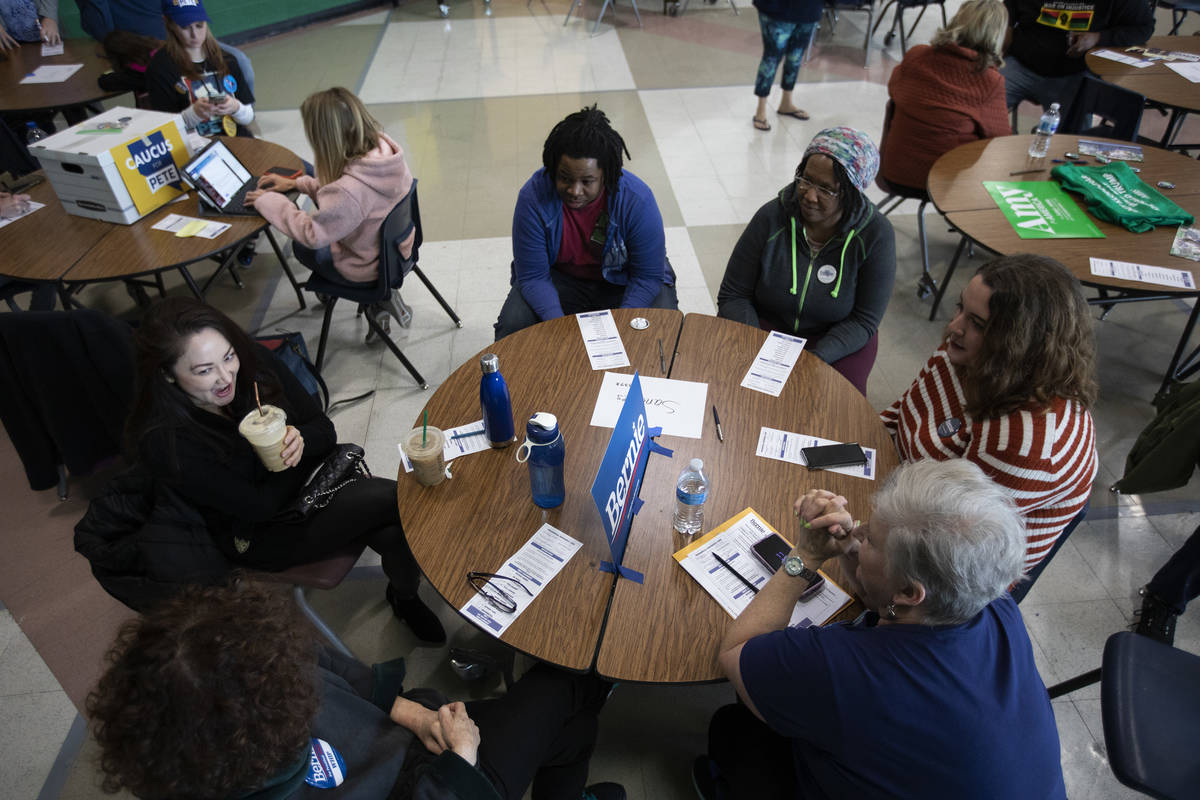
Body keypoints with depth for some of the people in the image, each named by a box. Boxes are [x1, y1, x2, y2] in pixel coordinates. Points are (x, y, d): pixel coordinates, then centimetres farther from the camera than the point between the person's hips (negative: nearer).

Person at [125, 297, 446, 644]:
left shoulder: (253, 361, -13)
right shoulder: (164, 442, -26)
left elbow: (326, 430, -5)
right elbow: (260, 506, -21)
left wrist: (300, 439, -28)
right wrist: (304, 453, -12)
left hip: (305, 484, 5)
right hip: (261, 537, -5)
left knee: (391, 532, -22)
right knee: (402, 498, -20)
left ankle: (405, 595, 12)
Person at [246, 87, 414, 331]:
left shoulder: (349, 192, -39)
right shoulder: (383, 146, -16)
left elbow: (311, 234, -22)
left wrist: (268, 201, -11)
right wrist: (296, 183, 6)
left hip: (368, 269, -7)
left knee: (300, 246, 21)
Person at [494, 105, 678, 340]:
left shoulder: (637, 200, -26)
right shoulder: (533, 197, -24)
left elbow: (648, 277, -18)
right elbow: (532, 276, -18)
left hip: (622, 281, 0)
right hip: (560, 280, 1)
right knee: (512, 325, -24)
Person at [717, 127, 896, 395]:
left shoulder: (875, 234, -15)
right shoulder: (772, 218, -14)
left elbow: (864, 320, -11)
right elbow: (732, 296, -9)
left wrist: (814, 358, -26)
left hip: (838, 341, 0)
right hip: (765, 326, 0)